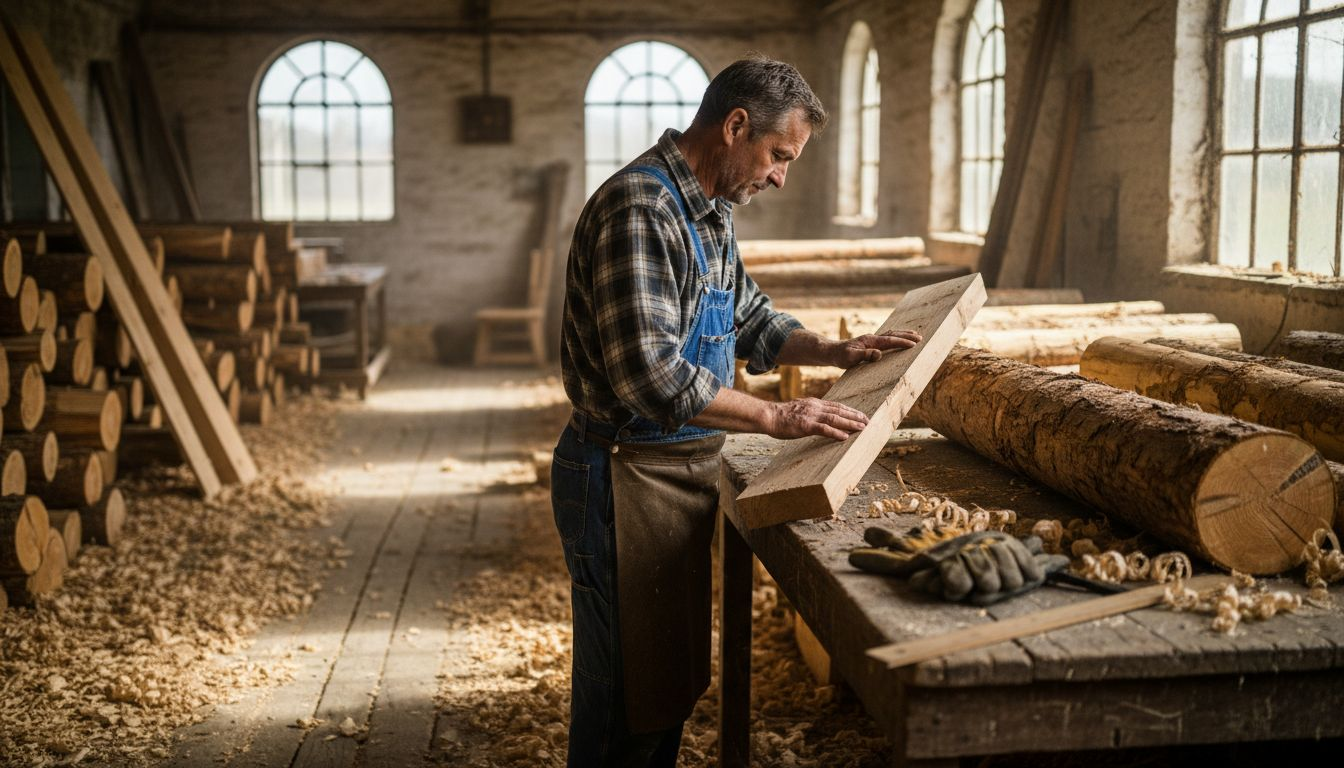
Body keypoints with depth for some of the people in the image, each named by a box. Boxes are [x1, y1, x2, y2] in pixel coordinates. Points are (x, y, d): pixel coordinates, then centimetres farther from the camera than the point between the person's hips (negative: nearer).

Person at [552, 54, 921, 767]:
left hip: (680, 469, 10)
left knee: (672, 675, 19)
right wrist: (777, 417, -23)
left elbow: (750, 320, 25)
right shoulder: (640, 207, -21)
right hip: (626, 477, -10)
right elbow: (650, 374, -30)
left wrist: (836, 351, 10)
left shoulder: (706, 212, 12)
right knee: (627, 692, 2)